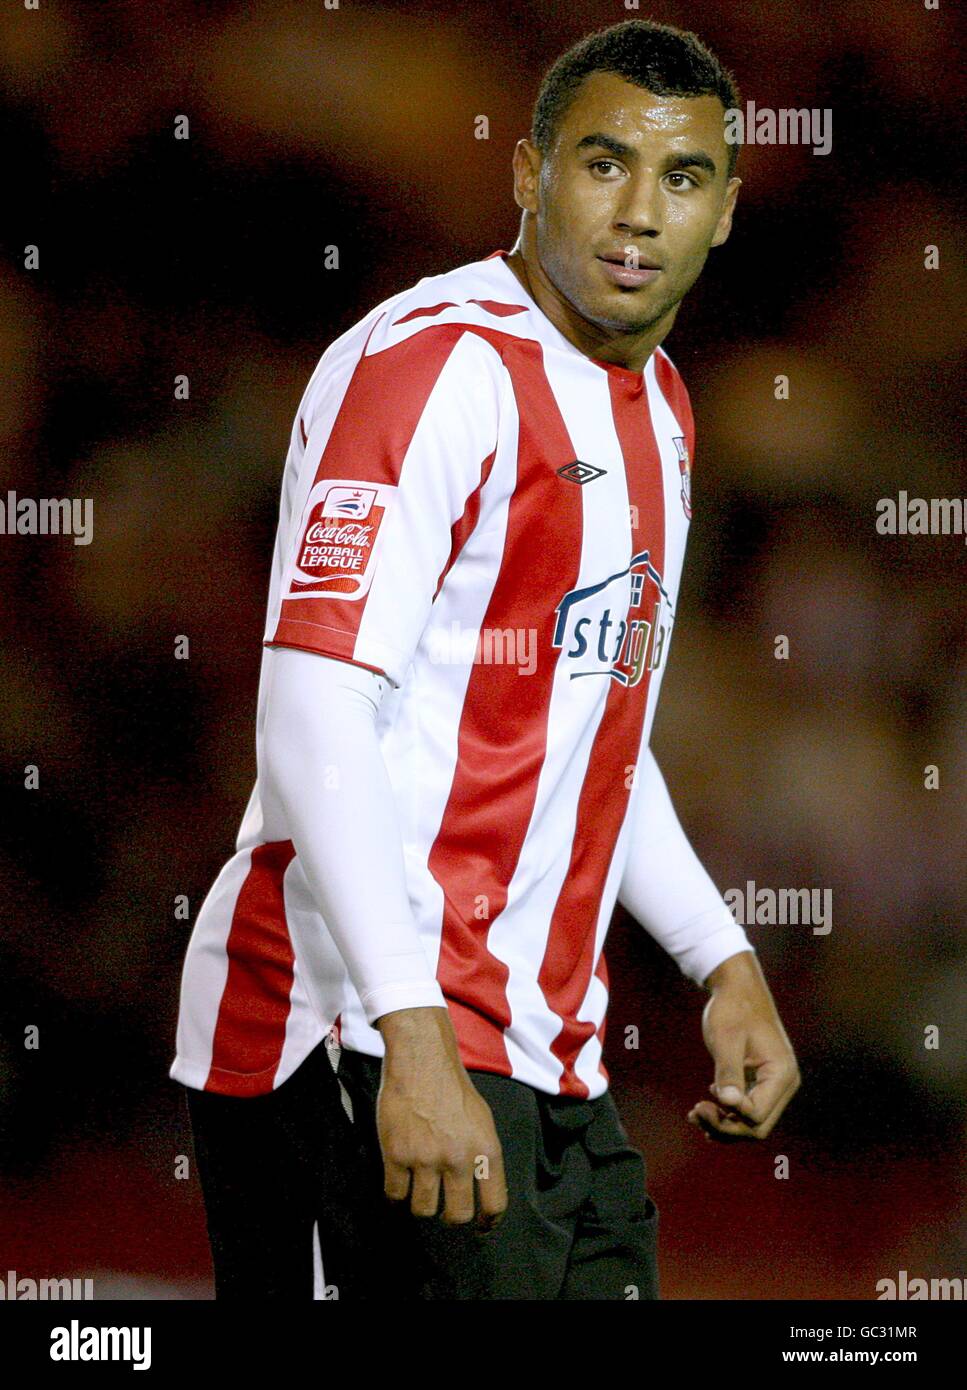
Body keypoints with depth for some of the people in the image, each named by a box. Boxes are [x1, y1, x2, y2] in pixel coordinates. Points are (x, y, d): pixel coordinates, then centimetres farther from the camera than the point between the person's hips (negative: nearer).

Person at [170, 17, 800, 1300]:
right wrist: (414, 1036, -29)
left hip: (549, 1054, 9)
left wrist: (724, 964, 18)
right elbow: (311, 718, -22)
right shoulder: (436, 364, -12)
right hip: (360, 1033, -9)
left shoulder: (657, 407, 18)